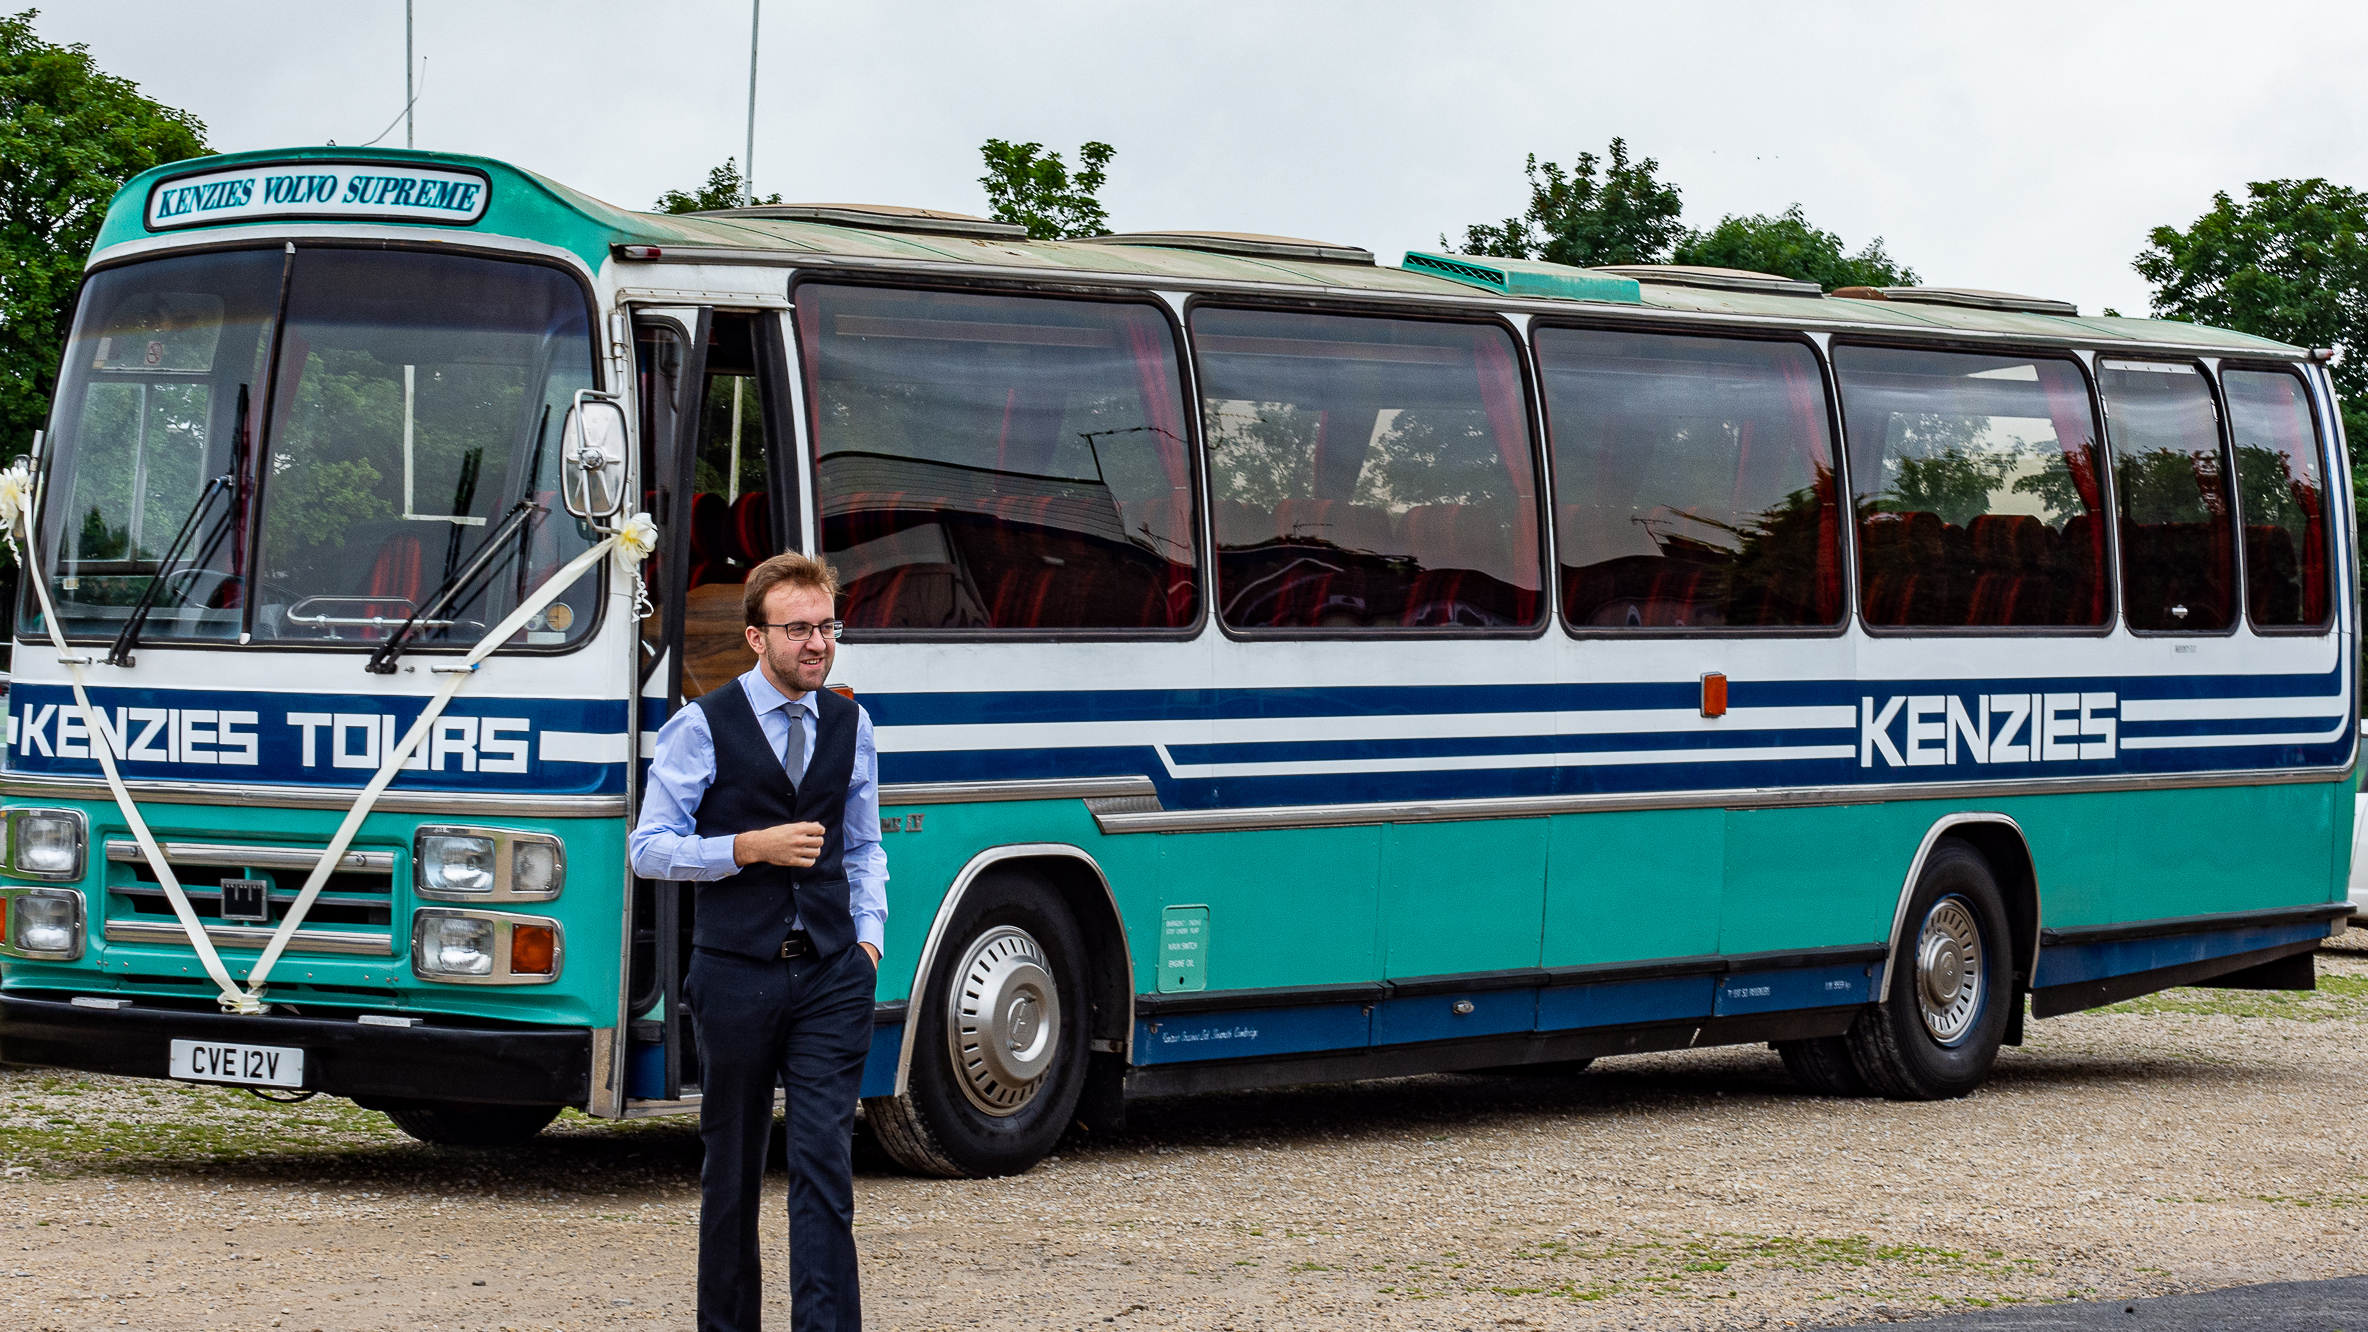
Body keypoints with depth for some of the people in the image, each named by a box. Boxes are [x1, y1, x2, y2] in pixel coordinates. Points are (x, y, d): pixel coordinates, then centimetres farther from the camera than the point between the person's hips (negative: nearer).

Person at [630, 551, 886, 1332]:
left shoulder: (850, 726, 10)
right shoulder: (703, 727, -3)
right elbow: (650, 849, -4)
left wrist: (869, 936, 7)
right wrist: (750, 848, -15)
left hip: (831, 975, 2)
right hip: (736, 974, -2)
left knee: (825, 1163, -8)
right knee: (732, 1169, 8)